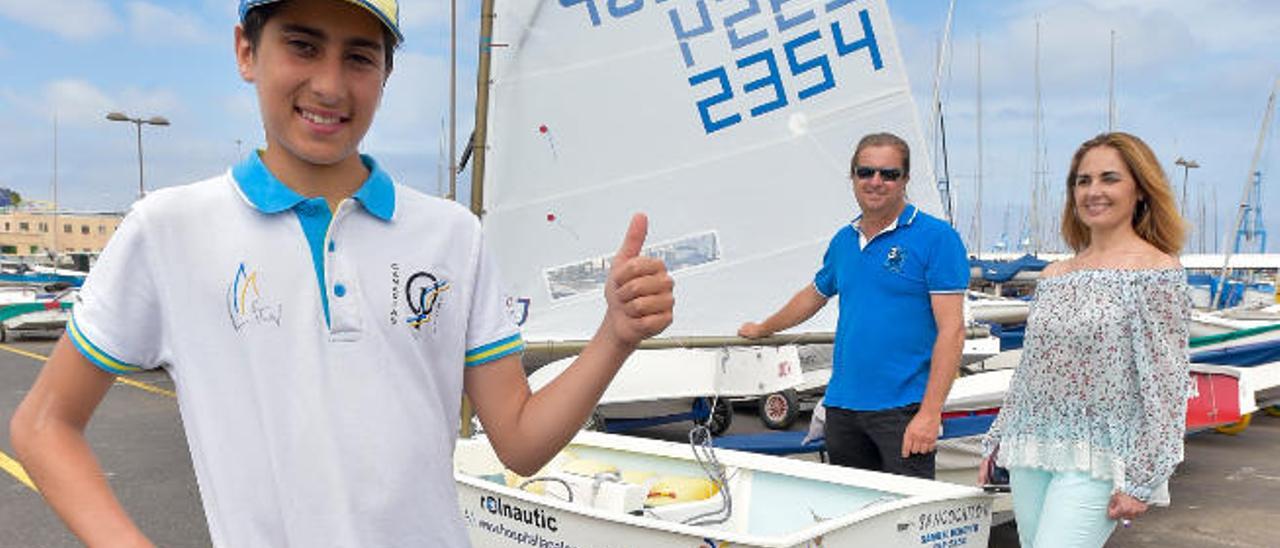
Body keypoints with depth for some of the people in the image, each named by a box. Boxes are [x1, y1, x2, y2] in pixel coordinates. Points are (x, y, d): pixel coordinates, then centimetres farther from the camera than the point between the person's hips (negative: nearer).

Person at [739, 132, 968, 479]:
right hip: (842, 407, 6)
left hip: (903, 409, -6)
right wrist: (762, 330, 43)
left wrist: (930, 413, -18)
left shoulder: (936, 238, -6)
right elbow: (815, 294, 31)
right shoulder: (843, 241, 13)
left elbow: (951, 330, -11)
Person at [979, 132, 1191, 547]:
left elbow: (1166, 388, -9)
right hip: (1030, 455, 6)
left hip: (1097, 461, -6)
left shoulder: (1157, 272, -5)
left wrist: (1141, 481, -12)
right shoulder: (1054, 275, 12)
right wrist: (996, 443, 17)